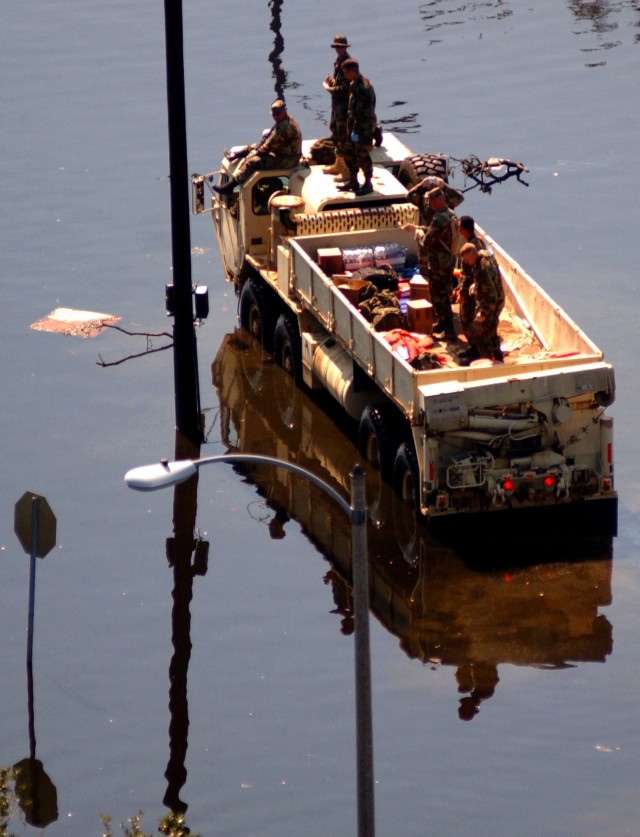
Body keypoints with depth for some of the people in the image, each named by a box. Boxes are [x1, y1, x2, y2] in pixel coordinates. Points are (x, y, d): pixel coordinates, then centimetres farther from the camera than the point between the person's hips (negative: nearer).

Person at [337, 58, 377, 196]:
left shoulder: (362, 88, -25)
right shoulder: (354, 84, 7)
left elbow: (361, 113, -25)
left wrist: (356, 131, -22)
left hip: (364, 128, -10)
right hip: (354, 126, 10)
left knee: (363, 156, 1)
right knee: (349, 154, 17)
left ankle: (368, 184, 13)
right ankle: (353, 181, 29)